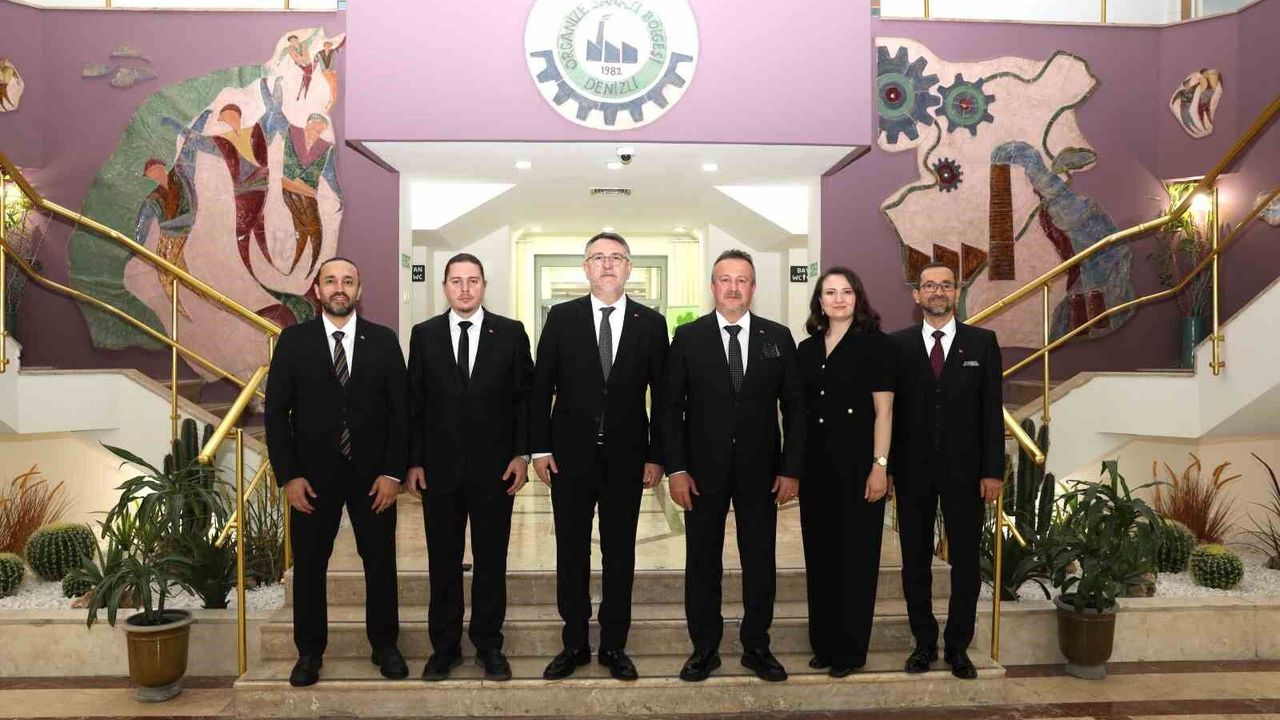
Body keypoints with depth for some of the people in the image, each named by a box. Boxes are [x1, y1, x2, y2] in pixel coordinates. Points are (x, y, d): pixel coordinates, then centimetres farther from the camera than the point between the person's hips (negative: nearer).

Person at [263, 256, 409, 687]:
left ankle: (385, 645, 26)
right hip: (312, 476, 0)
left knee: (381, 563, 9)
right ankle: (309, 652, 25)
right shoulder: (293, 340, 1)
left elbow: (400, 409, 0)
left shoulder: (383, 340, 1)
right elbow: (276, 412, 0)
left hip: (373, 475, 0)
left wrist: (393, 472, -6)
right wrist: (288, 476, -7)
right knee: (309, 566, 9)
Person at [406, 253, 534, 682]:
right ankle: (444, 647, 24)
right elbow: (414, 403, 4)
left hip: (495, 468, -1)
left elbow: (525, 398, 2)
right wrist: (413, 462, 0)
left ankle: (489, 646, 23)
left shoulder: (511, 333, 1)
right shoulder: (424, 335, 4)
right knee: (443, 561, 10)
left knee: (491, 559, 9)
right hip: (439, 468, 1)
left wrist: (521, 455, -5)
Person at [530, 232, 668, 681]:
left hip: (626, 458, 0)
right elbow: (541, 386, 1)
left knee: (619, 553, 9)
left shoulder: (651, 323, 1)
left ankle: (614, 646, 23)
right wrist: (540, 447, -3)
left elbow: (661, 395, 3)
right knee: (571, 552, 10)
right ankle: (574, 644, 24)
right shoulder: (562, 317, 1)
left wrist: (656, 456, 0)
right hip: (571, 455, 0)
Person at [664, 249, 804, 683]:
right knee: (702, 562, 8)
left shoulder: (778, 337, 3)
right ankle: (704, 648, 22)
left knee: (760, 562, 9)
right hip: (703, 469, -1)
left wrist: (791, 469, -2)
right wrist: (676, 469, -8)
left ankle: (756, 647, 24)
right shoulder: (688, 337, 0)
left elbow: (794, 407, 4)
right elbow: (672, 407, -1)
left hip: (760, 470, 1)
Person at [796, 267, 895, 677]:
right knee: (820, 555, 10)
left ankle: (850, 650, 14)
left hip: (858, 465, -5)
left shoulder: (875, 344, -2)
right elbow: (799, 410, 13)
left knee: (856, 555, 3)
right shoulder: (807, 349, 11)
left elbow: (883, 410, -6)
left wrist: (879, 466, -13)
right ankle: (824, 643, 22)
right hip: (816, 466, 5)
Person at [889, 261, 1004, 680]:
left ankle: (958, 646, 21)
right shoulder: (897, 345, 3)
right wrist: (885, 466, -3)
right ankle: (924, 642, 23)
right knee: (915, 560, 9)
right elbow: (889, 408, 2)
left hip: (964, 469, 0)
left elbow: (992, 410, 1)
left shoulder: (982, 342, 3)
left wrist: (993, 470, -4)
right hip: (913, 471, 0)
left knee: (966, 561, 7)